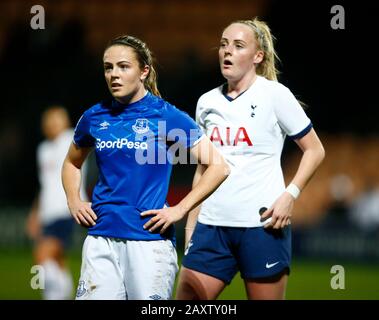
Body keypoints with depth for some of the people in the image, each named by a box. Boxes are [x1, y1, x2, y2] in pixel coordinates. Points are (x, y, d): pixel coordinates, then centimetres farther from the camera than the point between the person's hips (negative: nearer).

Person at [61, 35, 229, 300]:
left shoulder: (167, 116, -4)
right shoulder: (94, 117, 8)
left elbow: (218, 167, -5)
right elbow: (72, 163, 28)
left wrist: (179, 210, -10)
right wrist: (74, 202, 11)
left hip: (151, 239, -3)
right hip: (101, 237, 3)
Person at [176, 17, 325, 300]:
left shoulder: (274, 94, -3)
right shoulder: (207, 102, 12)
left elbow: (314, 150, 0)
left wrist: (290, 195, -13)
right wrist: (190, 226, 16)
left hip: (263, 224, -5)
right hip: (212, 224, 5)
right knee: (186, 297, -2)